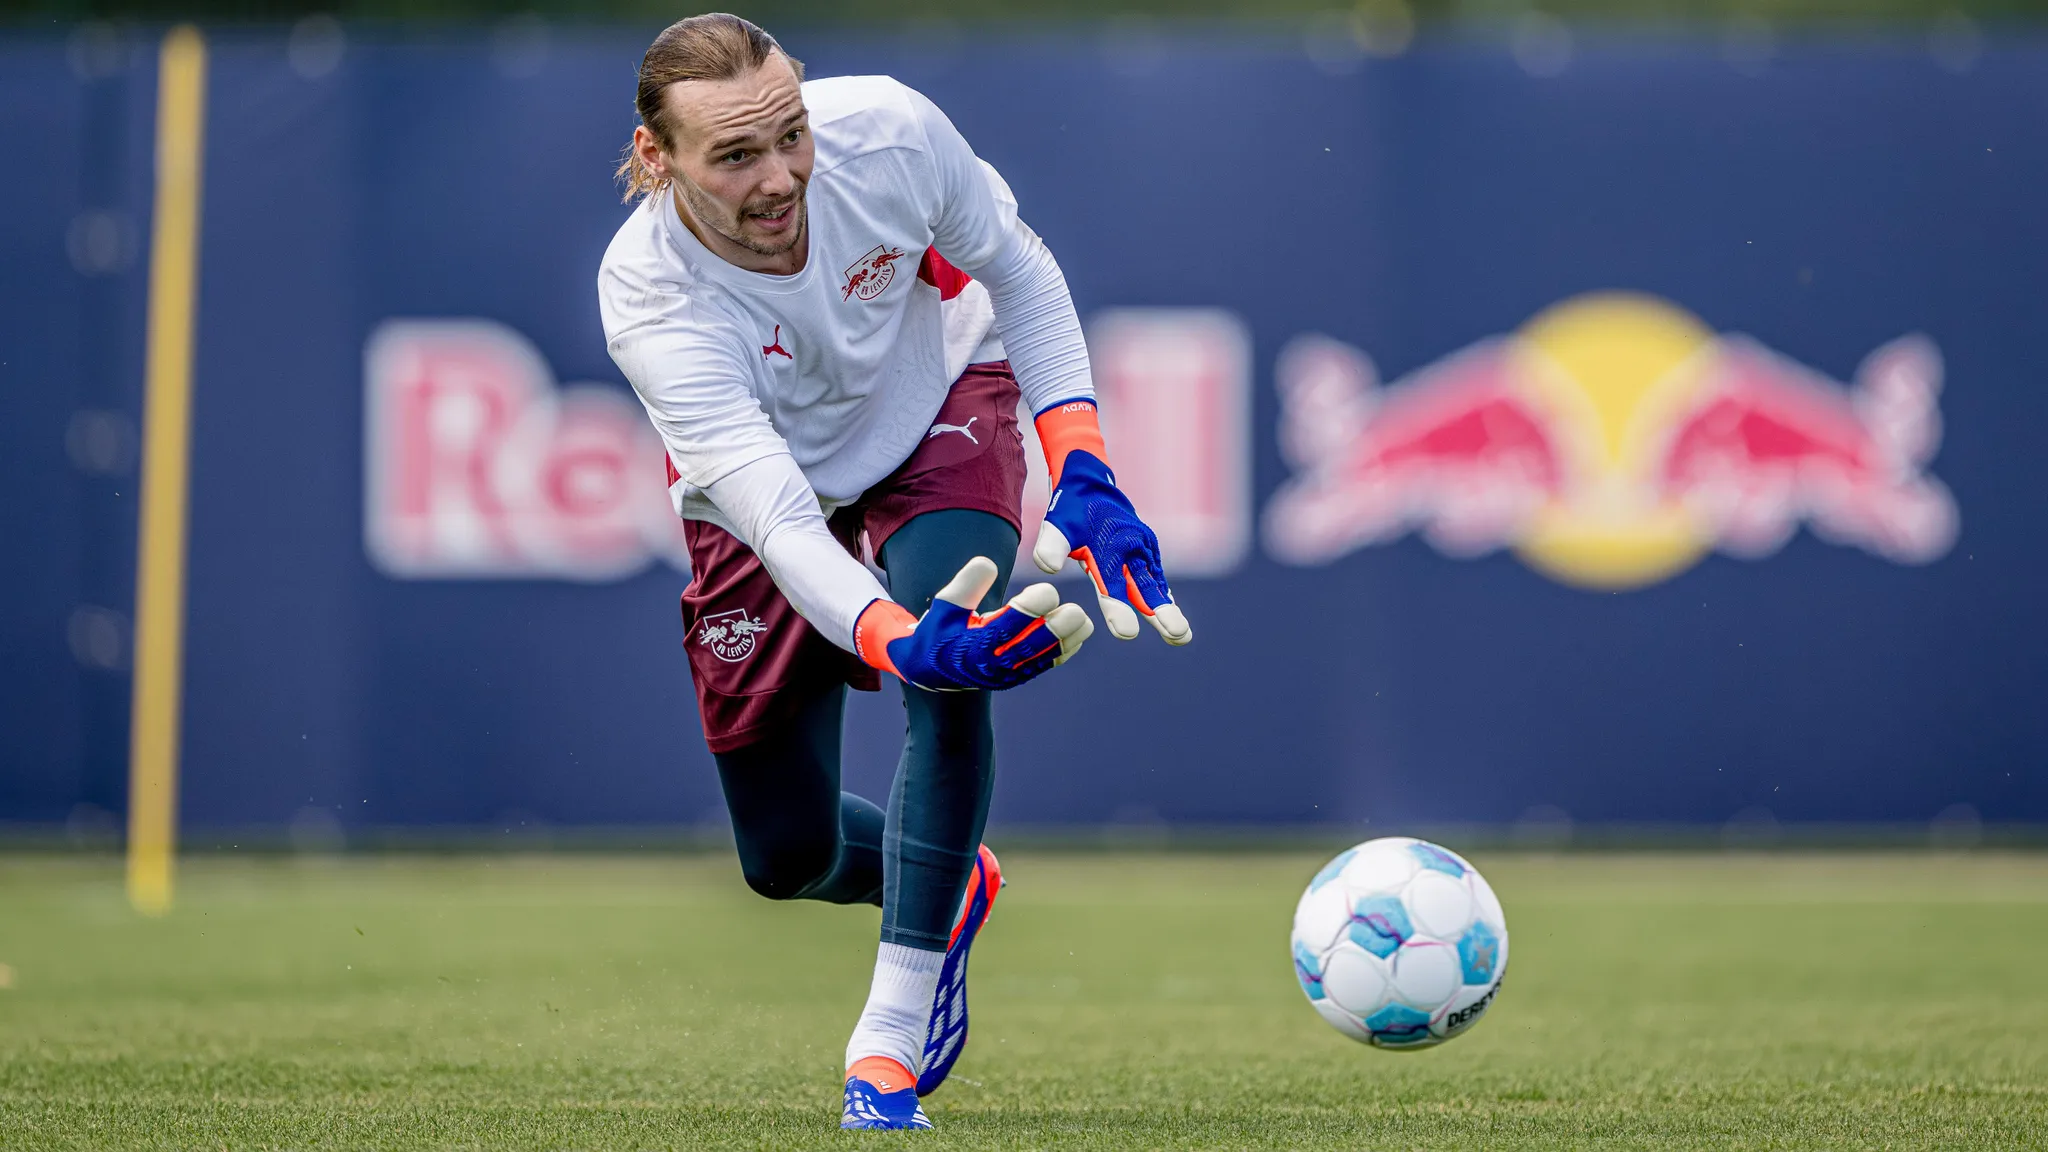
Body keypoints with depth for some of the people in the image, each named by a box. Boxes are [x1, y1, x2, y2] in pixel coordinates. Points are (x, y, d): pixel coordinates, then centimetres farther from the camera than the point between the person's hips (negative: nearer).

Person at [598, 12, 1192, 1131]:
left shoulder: (884, 129, -32)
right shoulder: (647, 296, -37)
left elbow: (1016, 270, -10)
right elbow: (775, 515, -45)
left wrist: (1081, 470, -20)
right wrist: (893, 639, -64)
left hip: (939, 411, 0)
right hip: (761, 500, 0)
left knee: (945, 679, -31)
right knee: (789, 856, 5)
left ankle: (889, 1050, -24)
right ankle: (950, 887, 42)